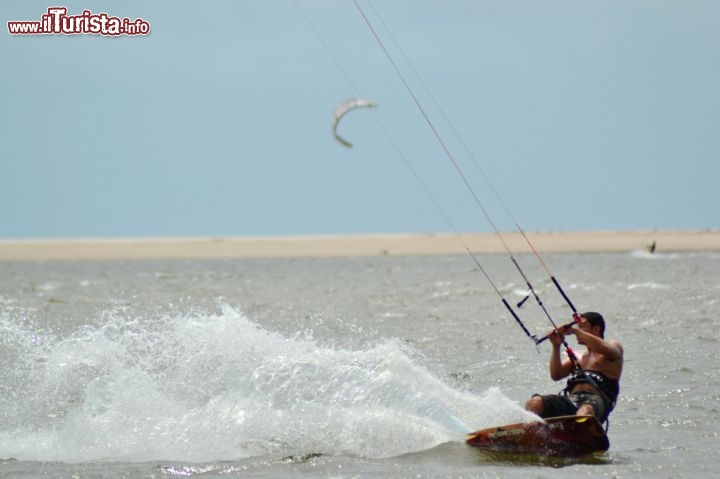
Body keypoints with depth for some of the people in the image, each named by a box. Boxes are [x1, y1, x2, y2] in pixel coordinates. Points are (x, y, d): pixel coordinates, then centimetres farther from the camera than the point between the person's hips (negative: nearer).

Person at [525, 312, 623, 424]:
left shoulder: (614, 347, 18)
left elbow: (605, 349, -8)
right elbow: (556, 375, 19)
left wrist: (575, 331, -7)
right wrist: (556, 347, 6)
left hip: (595, 399, -5)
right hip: (571, 399, 5)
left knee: (585, 410, -42)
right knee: (534, 403, -22)